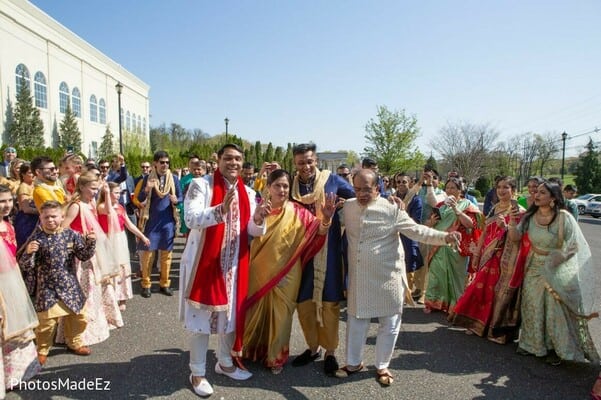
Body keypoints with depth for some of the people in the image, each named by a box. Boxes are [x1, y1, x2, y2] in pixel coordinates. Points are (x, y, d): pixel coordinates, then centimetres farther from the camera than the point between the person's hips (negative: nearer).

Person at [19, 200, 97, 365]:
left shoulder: (71, 235, -4)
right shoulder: (36, 238, -10)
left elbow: (84, 255, -1)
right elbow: (25, 266, -9)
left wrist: (90, 242, -19)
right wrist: (28, 252, -30)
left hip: (69, 285, 3)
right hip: (47, 287, -3)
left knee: (77, 316, 15)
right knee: (46, 321, 0)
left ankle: (74, 342, 38)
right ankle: (41, 350, 25)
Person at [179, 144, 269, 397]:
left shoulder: (247, 193, 6)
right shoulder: (200, 185, -9)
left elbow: (254, 231, 2)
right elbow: (191, 219, -22)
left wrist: (258, 219, -21)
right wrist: (221, 209, -37)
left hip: (234, 264, 5)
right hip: (204, 262, -5)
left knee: (231, 313, 16)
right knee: (201, 317, 5)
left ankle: (225, 362, 37)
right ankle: (197, 372, 23)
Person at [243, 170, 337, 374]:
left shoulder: (297, 212, -6)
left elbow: (318, 231, -14)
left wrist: (326, 218, -33)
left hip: (285, 273, -1)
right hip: (259, 271, 1)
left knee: (280, 314, 12)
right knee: (256, 311, 15)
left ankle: (276, 357, 32)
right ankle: (253, 350, 38)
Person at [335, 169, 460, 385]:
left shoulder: (391, 209, -12)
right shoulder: (347, 207, 1)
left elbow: (417, 230, -13)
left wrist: (445, 237, -26)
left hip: (387, 277, -3)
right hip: (359, 278, 3)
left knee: (389, 324, 10)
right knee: (355, 320, 15)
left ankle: (382, 366, 31)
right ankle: (354, 362, 35)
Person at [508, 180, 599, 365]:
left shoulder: (564, 217, -16)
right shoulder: (530, 216, -3)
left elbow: (573, 246, -15)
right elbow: (515, 237, -5)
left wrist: (552, 260, -20)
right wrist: (512, 223, -23)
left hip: (558, 271, -4)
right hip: (534, 269, 4)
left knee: (556, 310, 3)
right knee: (533, 307, 11)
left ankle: (557, 348, 22)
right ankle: (531, 343, 28)